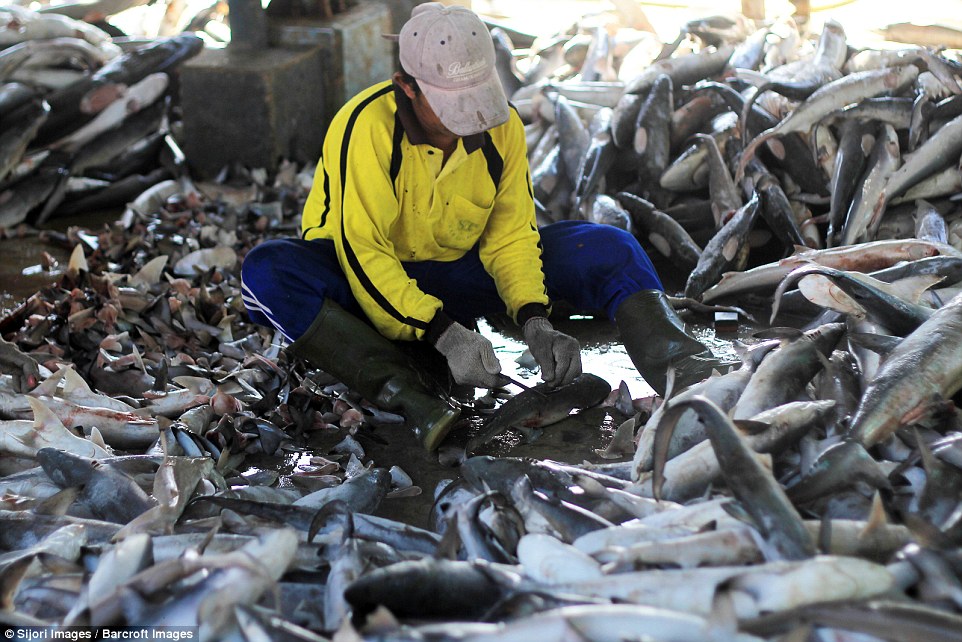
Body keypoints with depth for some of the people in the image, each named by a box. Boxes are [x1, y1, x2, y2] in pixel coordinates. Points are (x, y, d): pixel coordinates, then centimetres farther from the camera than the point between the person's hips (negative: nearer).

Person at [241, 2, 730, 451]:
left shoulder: (502, 125, -11)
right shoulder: (367, 126, -26)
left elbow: (510, 236, -5)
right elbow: (363, 253, -28)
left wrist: (535, 322, -22)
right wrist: (443, 334, -37)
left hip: (458, 275, 4)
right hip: (371, 284, -3)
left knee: (608, 248, -13)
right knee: (266, 271, -37)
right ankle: (407, 394, -45)